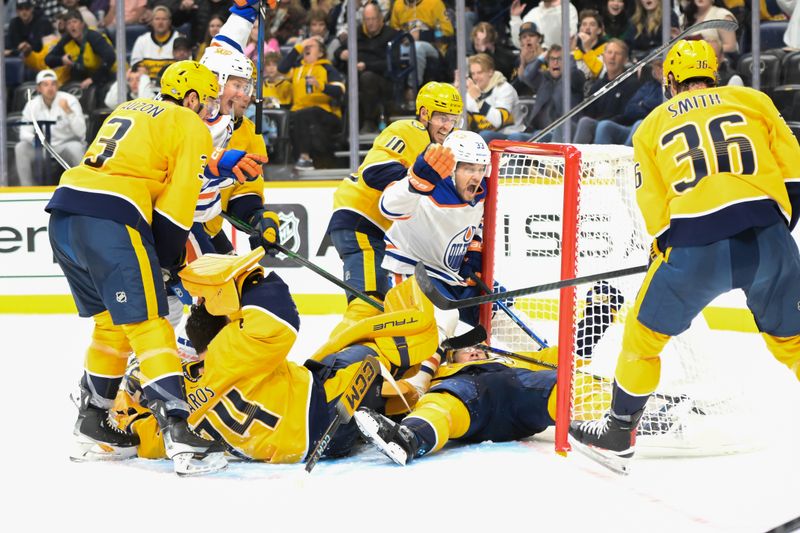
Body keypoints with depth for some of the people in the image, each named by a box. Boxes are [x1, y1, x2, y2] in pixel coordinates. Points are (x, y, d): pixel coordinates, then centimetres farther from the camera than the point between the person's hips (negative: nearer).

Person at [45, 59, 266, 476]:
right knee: (147, 326, -9)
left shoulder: (130, 110, 29)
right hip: (111, 221, -8)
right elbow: (178, 200, -1)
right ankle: (181, 435, -17)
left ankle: (92, 430, 24)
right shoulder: (191, 126, 7)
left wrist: (216, 161, 35)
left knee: (112, 322, 19)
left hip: (63, 214, 8)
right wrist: (168, 262, 7)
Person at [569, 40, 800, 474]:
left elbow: (653, 207, 14)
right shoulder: (752, 100, 19)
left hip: (696, 246, -1)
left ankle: (618, 434, 25)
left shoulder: (652, 126, 19)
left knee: (644, 334, 18)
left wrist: (669, 253, 27)